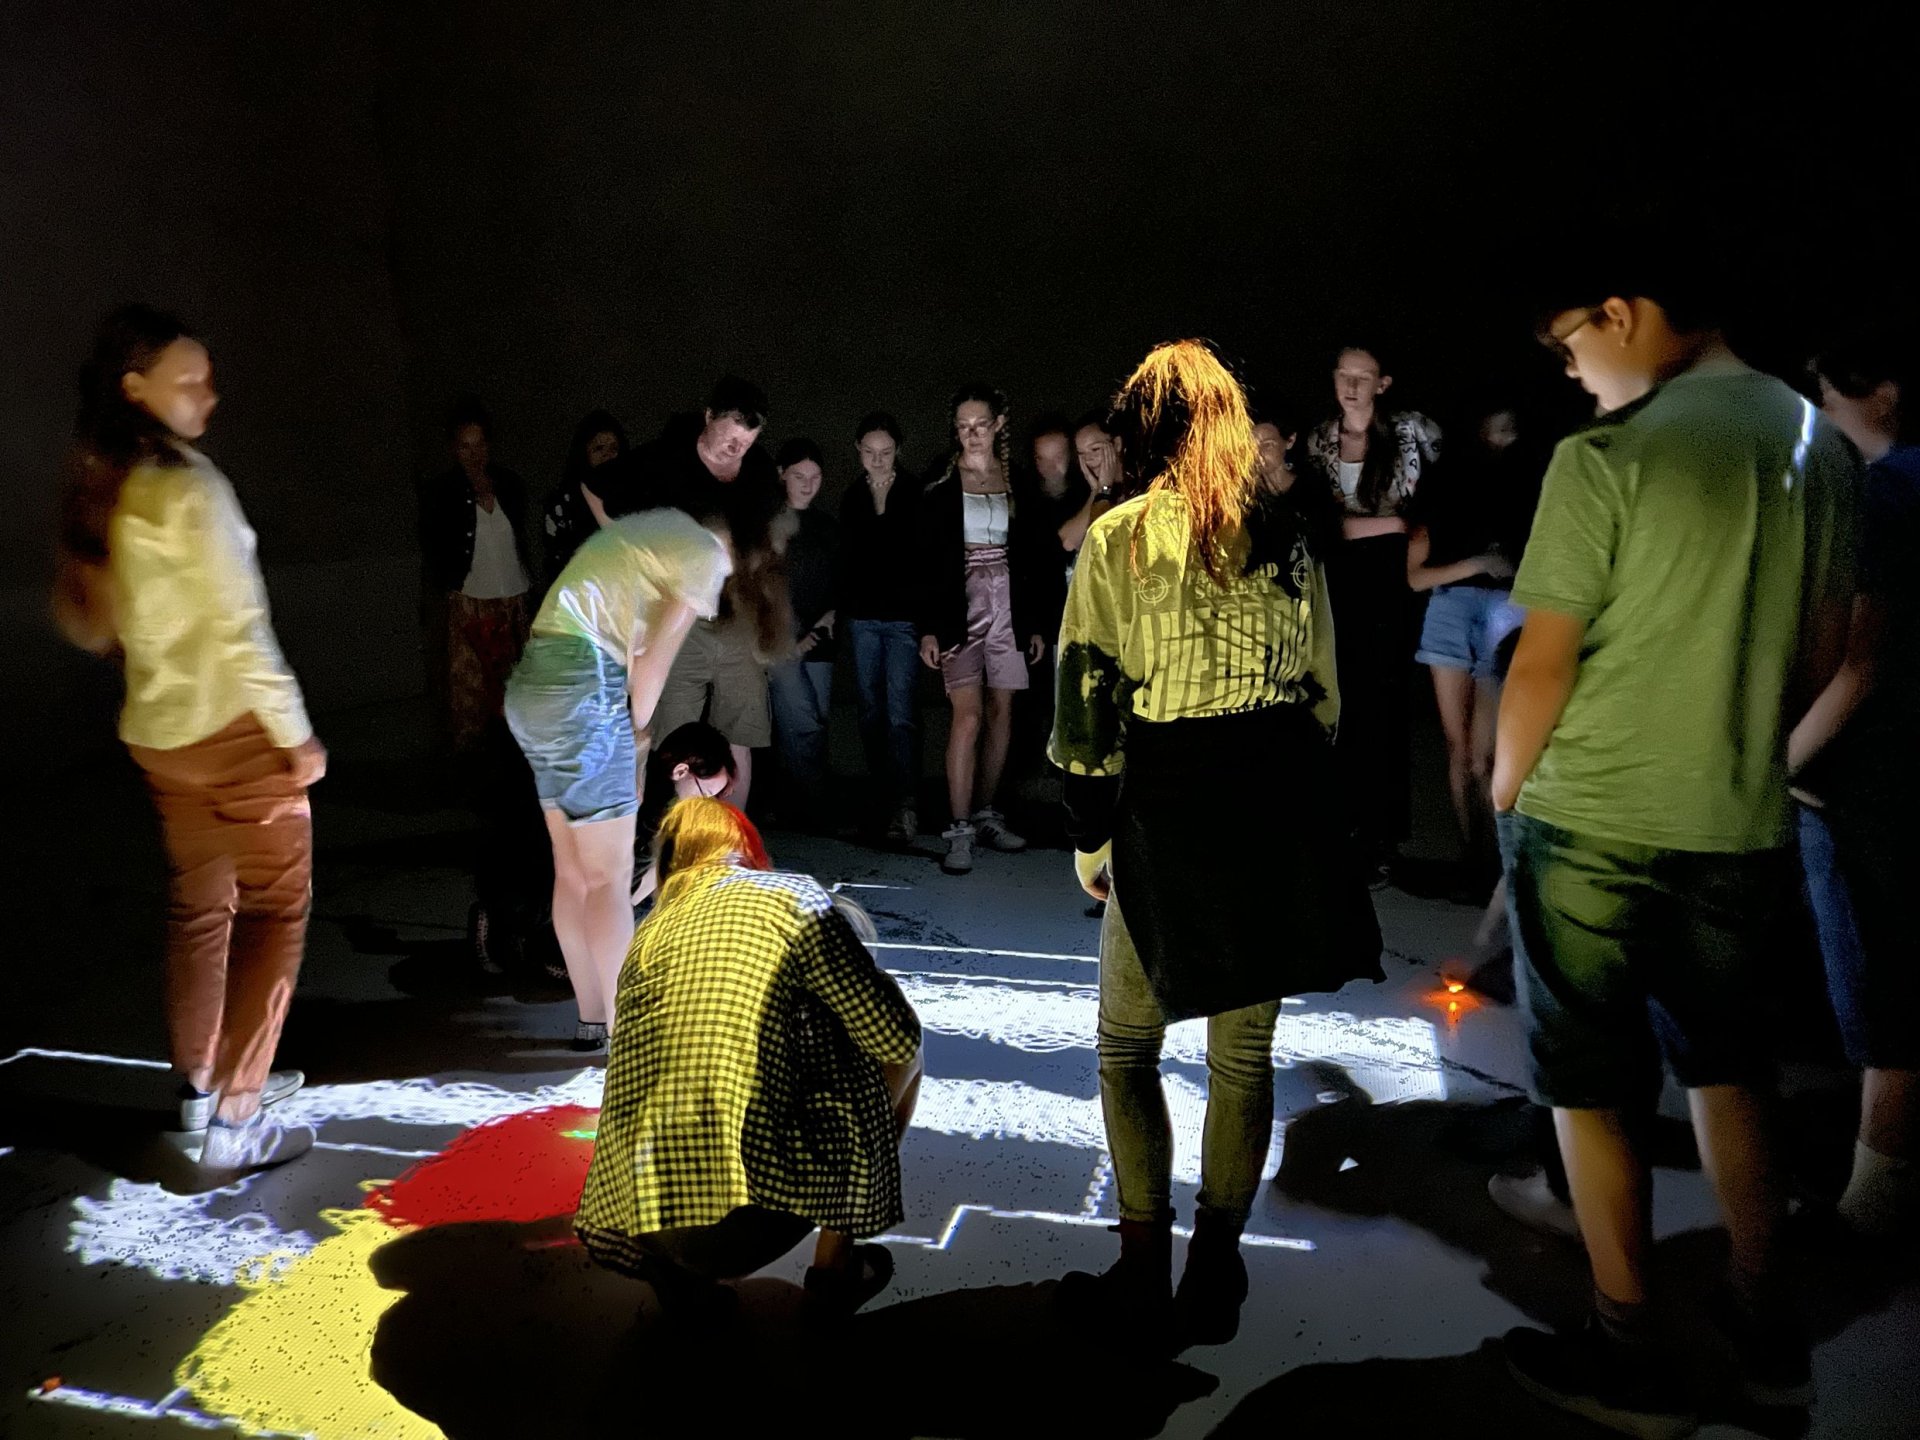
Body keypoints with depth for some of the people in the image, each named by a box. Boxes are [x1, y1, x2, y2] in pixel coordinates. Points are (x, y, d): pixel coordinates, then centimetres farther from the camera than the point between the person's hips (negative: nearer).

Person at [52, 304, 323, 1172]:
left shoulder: (95, 490, 8)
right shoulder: (186, 485, -17)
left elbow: (87, 620, 14)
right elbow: (238, 628, -20)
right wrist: (296, 733, -14)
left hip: (158, 731, 8)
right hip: (234, 726, -8)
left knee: (199, 908, 19)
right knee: (274, 910, 0)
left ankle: (200, 1083, 32)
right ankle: (236, 1119, 1)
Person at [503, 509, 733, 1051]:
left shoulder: (655, 525, 24)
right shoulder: (707, 554, -1)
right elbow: (656, 657, -7)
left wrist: (631, 731, 11)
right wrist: (637, 734, 5)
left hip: (530, 682, 9)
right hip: (581, 689, -9)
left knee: (573, 871, 13)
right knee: (611, 875, -2)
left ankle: (593, 1019, 22)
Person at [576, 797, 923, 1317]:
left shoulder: (649, 930, 20)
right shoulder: (787, 894, 4)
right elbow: (893, 1035, 2)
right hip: (745, 1215, -6)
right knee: (900, 1059, 18)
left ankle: (680, 1273, 16)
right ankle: (835, 1264, 22)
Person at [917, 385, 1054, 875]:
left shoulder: (1017, 483, 9)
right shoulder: (941, 484, 1)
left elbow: (1031, 558, 12)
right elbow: (926, 559, -1)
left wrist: (1035, 624, 9)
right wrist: (928, 628, -7)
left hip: (1009, 608, 4)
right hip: (961, 607, -3)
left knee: (1001, 712, 6)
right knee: (969, 716, -12)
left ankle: (986, 813, 19)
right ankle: (960, 830, -9)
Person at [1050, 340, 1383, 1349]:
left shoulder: (1119, 537, -3)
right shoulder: (1288, 539, 8)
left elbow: (1088, 696, -5)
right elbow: (1322, 695, 9)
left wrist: (1089, 833, 3)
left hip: (1167, 801, -4)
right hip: (1281, 798, 4)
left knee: (1127, 1043, 12)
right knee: (1246, 1049, 12)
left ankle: (1144, 1276, 13)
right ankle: (1215, 1276, 22)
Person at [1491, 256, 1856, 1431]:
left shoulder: (1605, 458, -15)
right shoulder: (1820, 445, 5)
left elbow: (1544, 664, -14)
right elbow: (1822, 647, 11)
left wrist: (1505, 794, 0)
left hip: (1592, 824, -6)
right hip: (1746, 825, 6)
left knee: (1594, 1091, 8)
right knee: (1729, 1071, 21)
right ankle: (1767, 1329, 32)